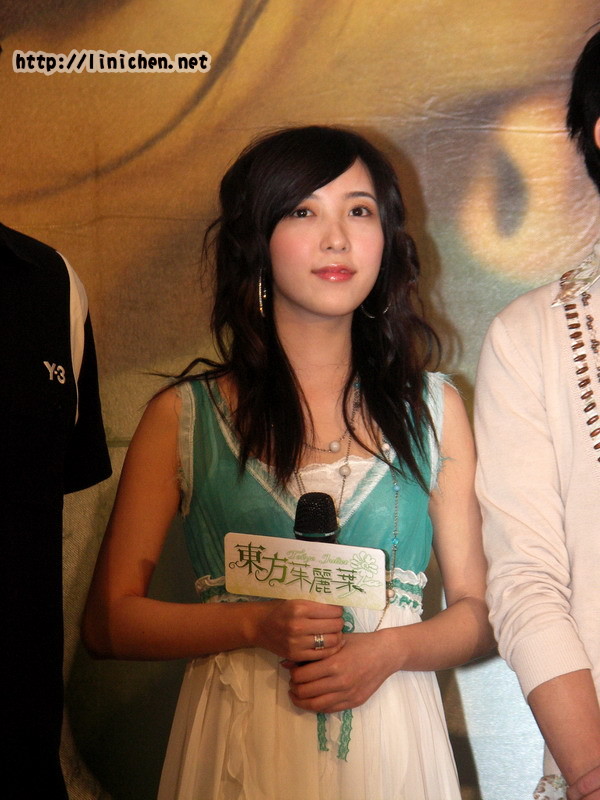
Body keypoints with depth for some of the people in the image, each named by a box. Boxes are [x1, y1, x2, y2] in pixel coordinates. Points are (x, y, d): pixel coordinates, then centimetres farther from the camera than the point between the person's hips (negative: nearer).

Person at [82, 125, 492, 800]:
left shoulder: (432, 408, 3)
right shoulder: (183, 415, -2)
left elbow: (477, 610, 5)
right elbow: (108, 621, -3)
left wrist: (390, 649, -14)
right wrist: (258, 624, -17)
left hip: (393, 741, 2)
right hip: (238, 743, -1)